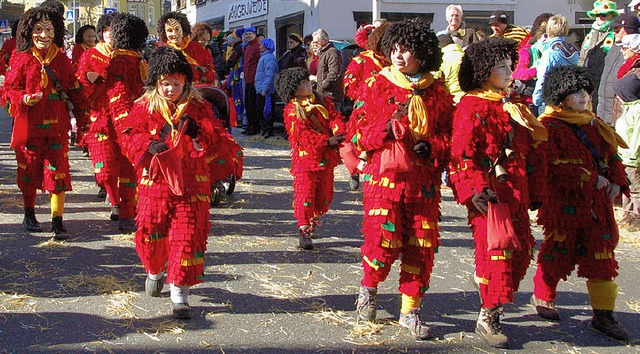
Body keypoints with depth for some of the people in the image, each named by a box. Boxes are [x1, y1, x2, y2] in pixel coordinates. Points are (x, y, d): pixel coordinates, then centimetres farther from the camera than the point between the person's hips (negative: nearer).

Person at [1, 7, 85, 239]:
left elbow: (73, 91, 13)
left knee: (58, 172, -5)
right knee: (29, 169, 12)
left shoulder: (62, 60, 6)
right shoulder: (21, 59, -1)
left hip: (57, 125, 1)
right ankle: (29, 215, 32)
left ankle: (58, 223, 0)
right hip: (29, 124, -1)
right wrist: (24, 99, -19)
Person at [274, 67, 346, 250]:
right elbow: (303, 135, -16)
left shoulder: (323, 101, 11)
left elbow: (335, 117, 1)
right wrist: (327, 141, -22)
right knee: (305, 195, -7)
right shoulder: (291, 111, -8)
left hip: (326, 159, 6)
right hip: (305, 159, -5)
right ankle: (304, 232, 3)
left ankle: (312, 224, 33)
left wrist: (339, 133, -21)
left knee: (324, 196, 12)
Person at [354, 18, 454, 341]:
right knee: (383, 239, -11)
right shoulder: (379, 85, 4)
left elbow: (448, 134, 13)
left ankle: (410, 310, 17)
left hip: (423, 179, 2)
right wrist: (388, 127, -16)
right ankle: (368, 288, 20)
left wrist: (431, 146, -8)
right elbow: (361, 131, 3)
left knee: (421, 246, 1)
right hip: (385, 174, -2)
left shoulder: (437, 92, 8)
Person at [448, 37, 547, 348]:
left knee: (520, 251, 6)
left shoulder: (512, 107, 20)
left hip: (515, 191, 8)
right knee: (496, 249, -11)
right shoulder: (472, 107, -6)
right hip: (488, 192, -8)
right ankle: (488, 318, -1)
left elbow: (526, 147, 28)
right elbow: (462, 152, -14)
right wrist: (475, 189, -24)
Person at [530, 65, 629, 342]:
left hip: (598, 202, 6)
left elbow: (612, 155, 19)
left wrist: (617, 182, 1)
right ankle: (543, 297, 29)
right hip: (564, 202, -6)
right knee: (560, 250, 6)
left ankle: (603, 314, 9)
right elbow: (556, 167, -18)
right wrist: (592, 179, -18)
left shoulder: (594, 126, 15)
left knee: (601, 255, 4)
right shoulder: (548, 127, -9)